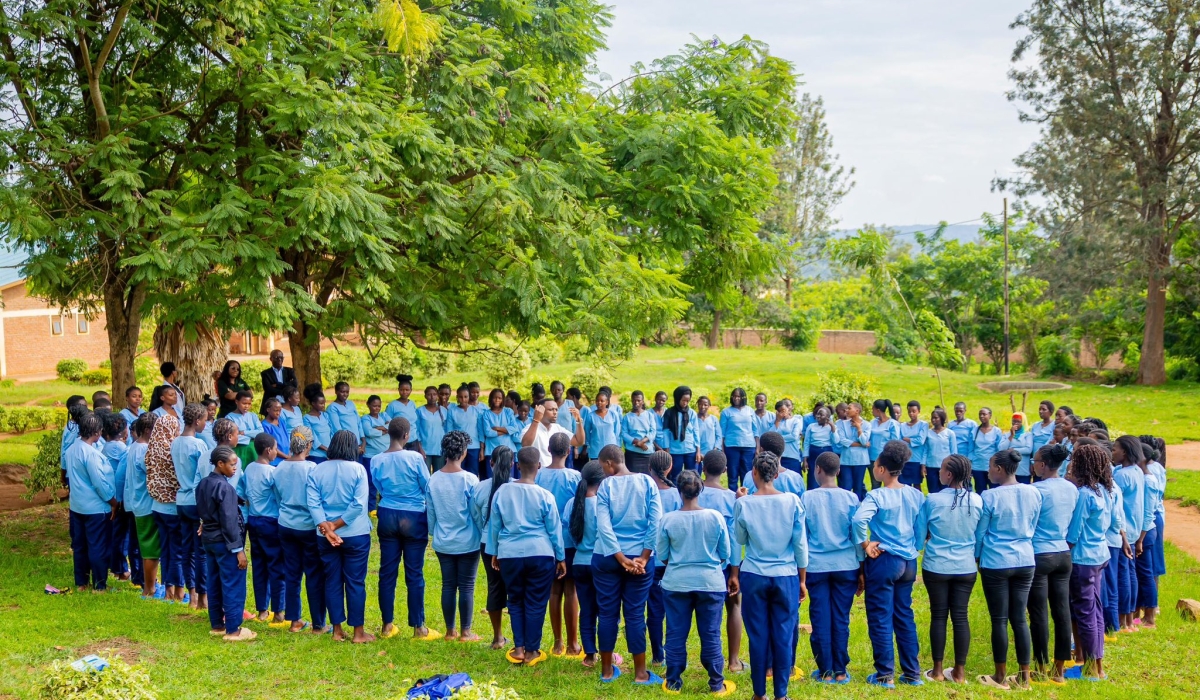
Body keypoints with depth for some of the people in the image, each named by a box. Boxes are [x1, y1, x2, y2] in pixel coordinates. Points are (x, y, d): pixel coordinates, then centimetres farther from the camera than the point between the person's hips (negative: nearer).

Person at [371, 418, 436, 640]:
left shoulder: (377, 461, -4)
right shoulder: (415, 458, -14)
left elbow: (379, 489, 6)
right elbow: (428, 488, -6)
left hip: (387, 516, 3)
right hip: (414, 518, -3)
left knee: (387, 572, 10)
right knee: (414, 574, 3)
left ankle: (387, 625, 17)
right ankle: (418, 627, 9)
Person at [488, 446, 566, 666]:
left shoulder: (502, 492, -2)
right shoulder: (544, 496, -8)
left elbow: (494, 525, 7)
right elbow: (554, 529, 0)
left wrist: (496, 552, 21)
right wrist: (561, 558, 11)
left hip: (510, 554, 2)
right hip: (540, 554, -2)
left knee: (515, 601, 16)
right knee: (536, 604, 7)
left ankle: (518, 648, 15)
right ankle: (531, 651, 12)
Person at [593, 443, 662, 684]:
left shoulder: (605, 486, -6)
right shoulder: (647, 482, -3)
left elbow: (604, 527, -12)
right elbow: (656, 522, -9)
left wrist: (622, 559, -11)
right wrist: (643, 558, -8)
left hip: (607, 557, 0)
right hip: (640, 557, 1)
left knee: (608, 613, 9)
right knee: (635, 615, 6)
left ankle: (607, 670, 18)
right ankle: (640, 673, 10)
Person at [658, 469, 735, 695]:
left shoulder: (668, 519, -10)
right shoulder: (715, 517, -9)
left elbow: (661, 554, 1)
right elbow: (726, 554, 0)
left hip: (676, 583, 0)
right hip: (711, 583, 0)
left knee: (676, 634, 10)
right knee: (711, 635, 9)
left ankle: (673, 682, 17)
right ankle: (716, 684, 14)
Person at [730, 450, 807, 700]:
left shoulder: (744, 504, -8)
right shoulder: (792, 501, -6)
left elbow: (739, 541, 4)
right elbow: (801, 544, 0)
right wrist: (802, 580, 8)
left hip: (754, 576, 0)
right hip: (786, 577, 0)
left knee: (758, 635, 8)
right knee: (784, 635, 7)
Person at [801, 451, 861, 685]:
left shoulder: (807, 498, -5)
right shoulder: (850, 498, -3)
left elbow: (800, 535, 1)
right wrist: (861, 569, 9)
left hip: (816, 566, -1)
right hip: (845, 566, 1)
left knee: (820, 619, 6)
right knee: (841, 618, 7)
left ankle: (825, 671, 10)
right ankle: (840, 671, 12)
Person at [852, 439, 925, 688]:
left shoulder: (876, 496, -15)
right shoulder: (916, 495, 1)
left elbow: (858, 519, -30)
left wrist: (865, 544, -16)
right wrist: (915, 546, 14)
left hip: (884, 561, -6)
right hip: (908, 562, 6)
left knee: (880, 618, 4)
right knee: (905, 616, 15)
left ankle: (885, 675, 8)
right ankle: (912, 673, 19)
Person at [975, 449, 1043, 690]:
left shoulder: (989, 496, -14)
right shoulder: (1033, 493, -1)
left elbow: (980, 532, -4)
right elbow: (1033, 528, 11)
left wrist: (977, 557, 12)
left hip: (996, 563, -4)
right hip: (1025, 562, 4)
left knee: (999, 620, 4)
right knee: (1019, 618, 11)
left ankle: (1001, 677, 12)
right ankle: (1024, 676, 16)